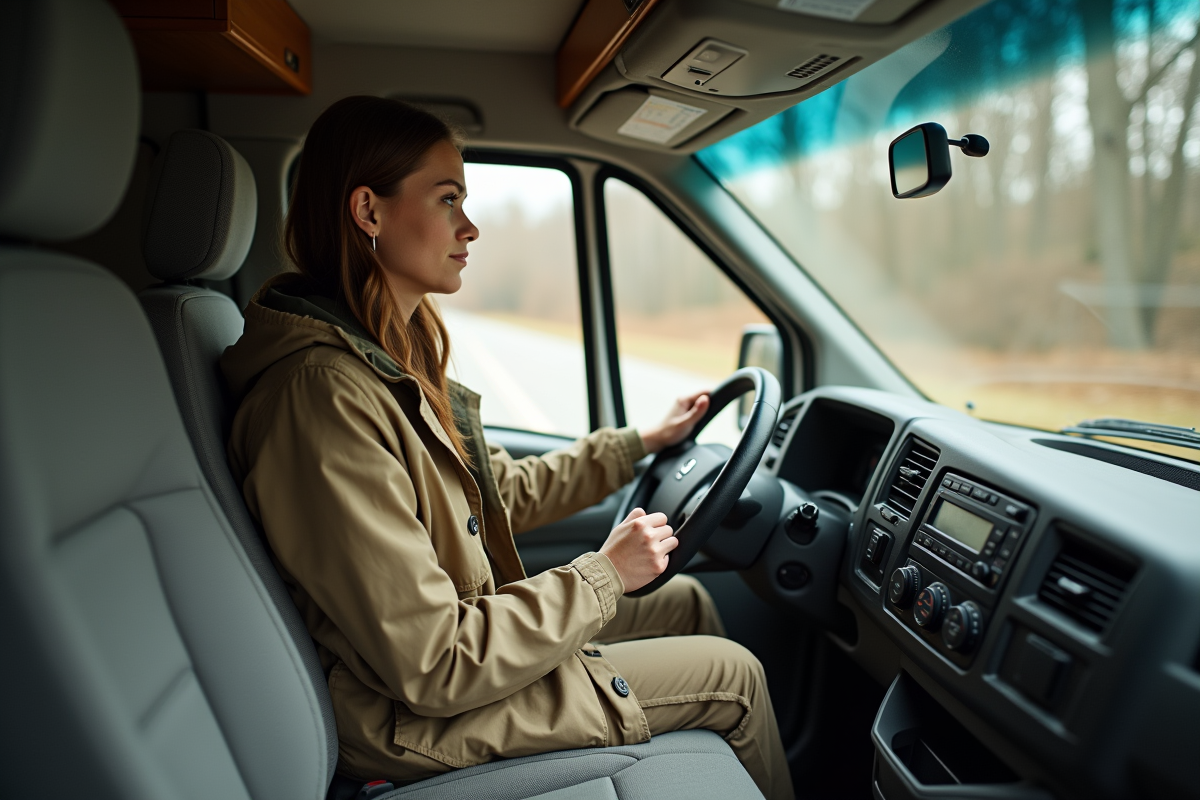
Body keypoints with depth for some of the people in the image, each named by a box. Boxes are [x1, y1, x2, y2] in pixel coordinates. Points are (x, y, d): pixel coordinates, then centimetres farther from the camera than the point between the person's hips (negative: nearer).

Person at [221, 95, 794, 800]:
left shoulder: (393, 356, 3)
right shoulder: (326, 394, -29)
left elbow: (504, 494, 12)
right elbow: (434, 668, -28)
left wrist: (641, 444, 14)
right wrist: (603, 575, -17)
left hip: (470, 637, 9)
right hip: (421, 722, -9)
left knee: (688, 600, 15)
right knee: (734, 674, -1)